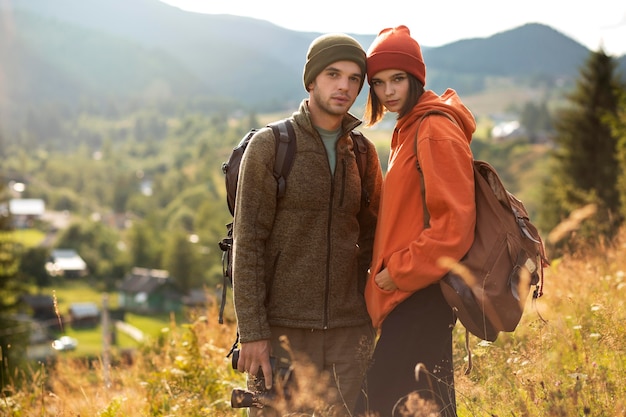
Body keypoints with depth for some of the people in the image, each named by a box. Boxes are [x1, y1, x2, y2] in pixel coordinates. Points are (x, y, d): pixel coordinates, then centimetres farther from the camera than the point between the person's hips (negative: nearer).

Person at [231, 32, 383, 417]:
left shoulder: (364, 153, 9)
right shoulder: (269, 146, -4)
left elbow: (371, 242, 14)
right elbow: (247, 244, -8)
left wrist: (376, 322, 7)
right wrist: (252, 332, -13)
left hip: (349, 329, 4)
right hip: (285, 327, -4)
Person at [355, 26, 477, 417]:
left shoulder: (435, 132, -14)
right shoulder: (408, 129, 17)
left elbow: (454, 224, -20)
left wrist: (398, 272, -15)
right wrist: (391, 267, 13)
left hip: (420, 295, -10)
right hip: (409, 294, 10)